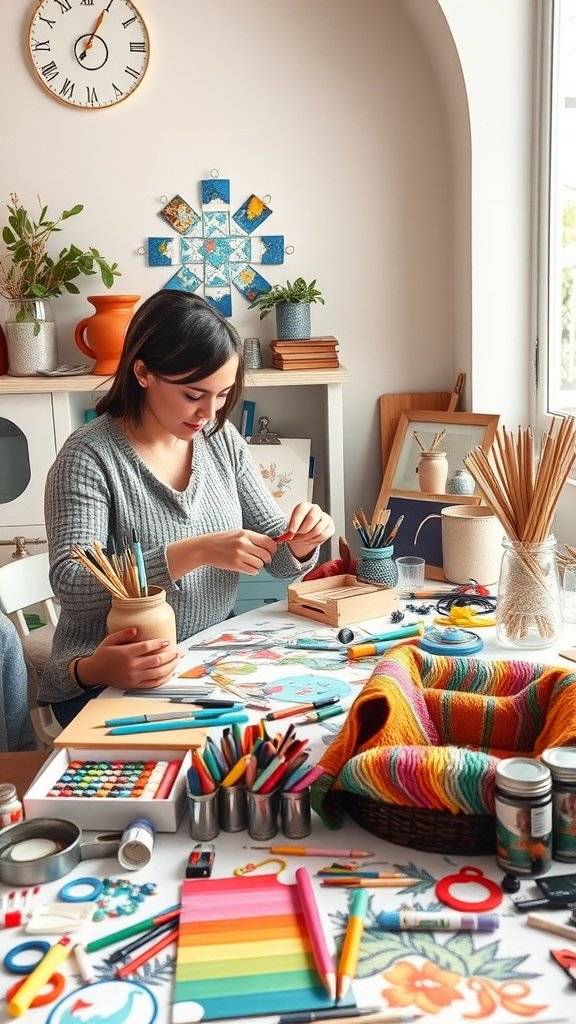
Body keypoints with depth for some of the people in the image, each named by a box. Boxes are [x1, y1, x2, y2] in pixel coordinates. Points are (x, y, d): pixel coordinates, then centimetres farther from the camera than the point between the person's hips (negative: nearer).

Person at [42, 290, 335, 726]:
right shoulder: (89, 456, -13)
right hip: (107, 683, -5)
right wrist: (197, 551, -32)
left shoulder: (222, 440, 2)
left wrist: (300, 541, -17)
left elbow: (276, 556, 6)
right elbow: (71, 586, -23)